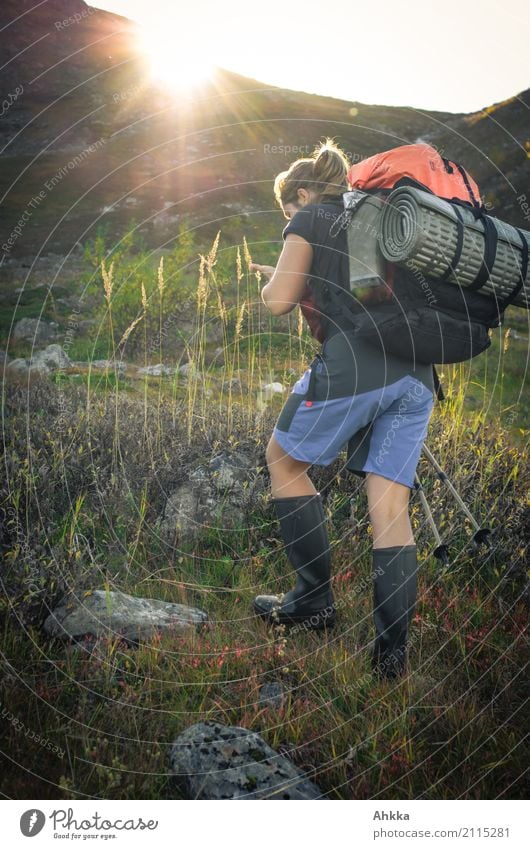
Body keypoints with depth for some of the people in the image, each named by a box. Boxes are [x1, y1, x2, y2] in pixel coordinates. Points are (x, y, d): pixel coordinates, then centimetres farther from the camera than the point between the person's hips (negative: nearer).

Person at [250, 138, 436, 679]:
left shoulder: (309, 219, 8)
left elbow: (279, 302, 1)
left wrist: (272, 280, 22)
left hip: (352, 366, -7)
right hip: (415, 373, 7)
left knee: (284, 459, 15)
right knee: (390, 506, 5)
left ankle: (315, 601, 16)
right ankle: (392, 653, 4)